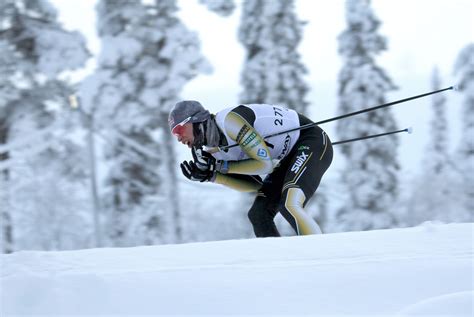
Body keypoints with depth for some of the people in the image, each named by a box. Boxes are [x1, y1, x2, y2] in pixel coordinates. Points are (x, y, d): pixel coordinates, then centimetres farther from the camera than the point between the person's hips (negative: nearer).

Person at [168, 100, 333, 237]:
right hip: (288, 158, 9)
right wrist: (211, 176, -5)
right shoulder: (213, 151, 4)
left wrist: (221, 167, -19)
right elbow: (253, 184, 5)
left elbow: (265, 164, -23)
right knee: (259, 215, 1)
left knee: (290, 206, -27)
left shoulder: (229, 120, -23)